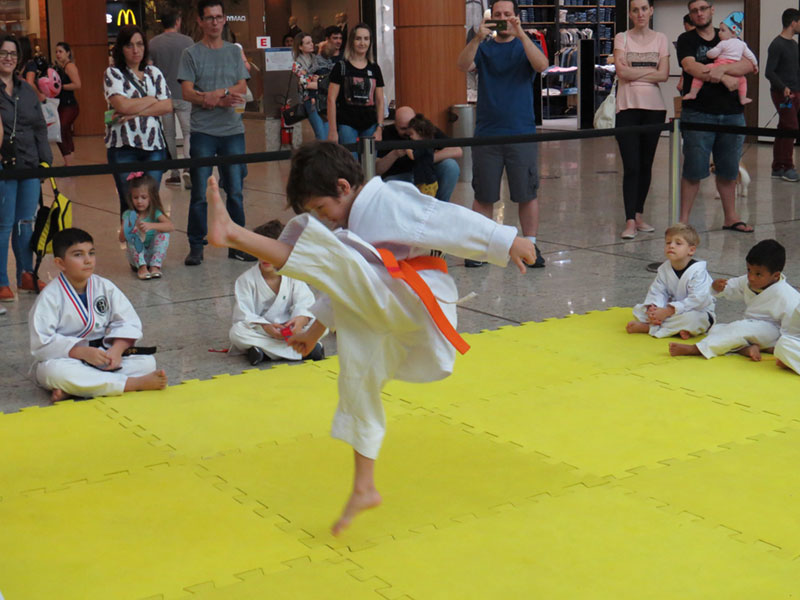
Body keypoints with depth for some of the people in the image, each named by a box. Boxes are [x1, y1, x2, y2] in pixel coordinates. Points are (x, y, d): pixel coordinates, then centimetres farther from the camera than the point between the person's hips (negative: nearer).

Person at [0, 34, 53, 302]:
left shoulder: (27, 90, 14)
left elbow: (40, 128, 16)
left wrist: (45, 159, 9)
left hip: (30, 167, 5)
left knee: (26, 223, 11)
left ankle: (26, 276, 21)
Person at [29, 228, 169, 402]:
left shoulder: (105, 287, 1)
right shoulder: (50, 296, -11)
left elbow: (128, 322, -1)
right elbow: (42, 342, -18)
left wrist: (117, 350, -21)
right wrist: (83, 352, -28)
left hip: (102, 355, 4)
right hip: (64, 359, -4)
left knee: (147, 362, -16)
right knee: (54, 372, -39)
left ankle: (73, 389, -29)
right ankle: (133, 383, -34)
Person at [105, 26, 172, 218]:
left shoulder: (154, 72, 15)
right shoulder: (112, 73, 3)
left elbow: (168, 106, 2)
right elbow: (122, 105, -13)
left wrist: (135, 113, -8)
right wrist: (152, 100, 1)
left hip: (154, 145, 3)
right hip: (123, 146, -3)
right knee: (129, 202, -4)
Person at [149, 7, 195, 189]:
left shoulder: (153, 43, 1)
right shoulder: (187, 41, -5)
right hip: (183, 95, -2)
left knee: (169, 135, 10)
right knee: (188, 133, 1)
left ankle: (174, 173, 14)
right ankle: (187, 168, -18)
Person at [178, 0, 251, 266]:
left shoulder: (234, 52, 12)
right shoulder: (191, 54, 3)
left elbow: (242, 88, 3)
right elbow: (187, 92, -6)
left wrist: (213, 95, -13)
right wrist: (221, 100, -17)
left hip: (233, 130, 2)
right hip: (203, 131, -2)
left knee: (235, 192, 4)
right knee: (200, 194, 0)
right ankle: (196, 246, 9)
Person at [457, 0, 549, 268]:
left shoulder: (525, 46, 7)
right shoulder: (483, 47, 8)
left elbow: (542, 65, -14)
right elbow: (464, 65, -11)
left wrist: (521, 35, -26)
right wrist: (478, 38, -28)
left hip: (522, 133, 0)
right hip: (486, 133, 1)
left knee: (527, 194, 3)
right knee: (483, 195, 4)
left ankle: (530, 246, 13)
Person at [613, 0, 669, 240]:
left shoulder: (660, 39, 8)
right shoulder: (621, 38, 4)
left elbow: (664, 75, -4)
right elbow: (622, 71, -10)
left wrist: (634, 73, -8)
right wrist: (650, 70, -6)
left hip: (654, 107, 2)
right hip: (627, 106, -2)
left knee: (646, 164, 8)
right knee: (631, 166, -9)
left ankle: (639, 215, 20)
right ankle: (630, 222, -10)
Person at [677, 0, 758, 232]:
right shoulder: (686, 40, 6)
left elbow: (749, 66, -1)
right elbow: (690, 66, -12)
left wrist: (722, 68, -19)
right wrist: (725, 78, -14)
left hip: (732, 113, 3)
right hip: (698, 113, -3)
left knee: (728, 171, 9)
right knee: (693, 170, -4)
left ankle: (731, 217, 19)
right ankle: (683, 219, 3)